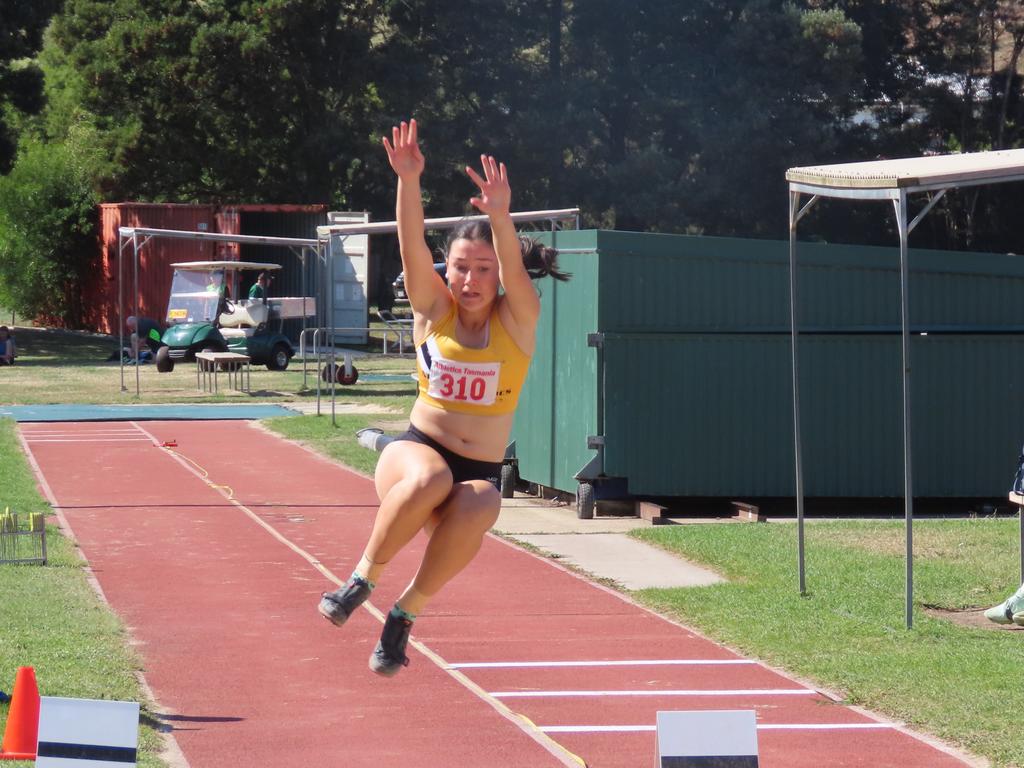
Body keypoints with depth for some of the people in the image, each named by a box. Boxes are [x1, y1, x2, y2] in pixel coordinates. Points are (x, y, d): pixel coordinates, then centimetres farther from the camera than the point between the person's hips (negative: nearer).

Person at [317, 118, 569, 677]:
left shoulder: (517, 319, 0)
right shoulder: (434, 310, 2)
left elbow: (513, 268, -21)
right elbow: (413, 246, -14)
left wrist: (500, 217, -41)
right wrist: (408, 181, -30)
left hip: (481, 472, 0)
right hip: (417, 450, 0)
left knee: (473, 513, -37)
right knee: (430, 479, -38)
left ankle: (406, 610, -15)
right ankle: (362, 578, -18)